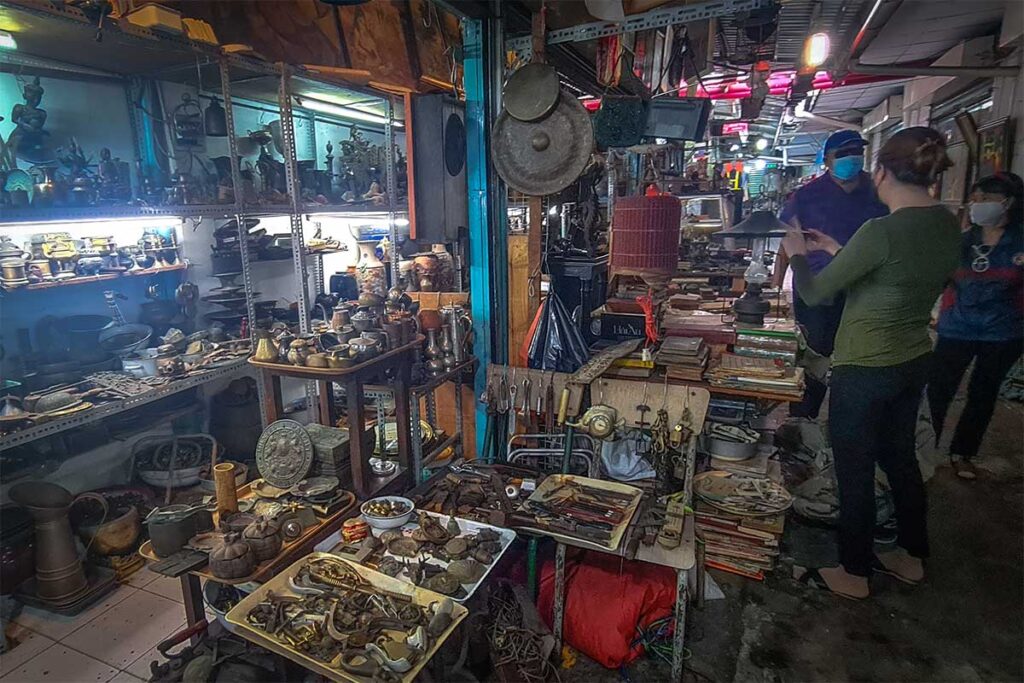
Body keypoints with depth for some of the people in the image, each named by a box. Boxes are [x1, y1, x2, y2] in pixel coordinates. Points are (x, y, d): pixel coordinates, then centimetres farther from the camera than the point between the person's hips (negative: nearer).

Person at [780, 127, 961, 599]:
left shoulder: (881, 232, -25)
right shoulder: (949, 226, 0)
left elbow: (813, 294, -18)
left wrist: (797, 253, 1)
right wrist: (837, 251, 16)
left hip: (865, 370, -8)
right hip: (915, 362, 8)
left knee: (854, 472, 8)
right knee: (900, 458, 24)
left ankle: (854, 574, 25)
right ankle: (911, 557, 42)